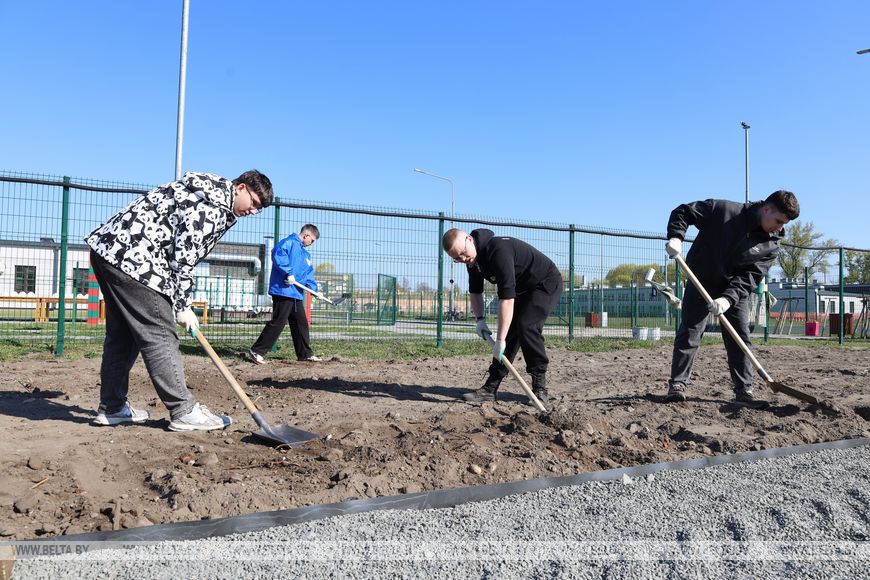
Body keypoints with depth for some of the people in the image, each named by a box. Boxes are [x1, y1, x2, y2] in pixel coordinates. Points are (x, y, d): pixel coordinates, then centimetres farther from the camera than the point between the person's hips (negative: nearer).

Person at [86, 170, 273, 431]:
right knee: (160, 335, -7)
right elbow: (183, 258, -15)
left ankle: (112, 408, 24)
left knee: (123, 334, 16)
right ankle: (184, 411, -2)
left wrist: (178, 301, 19)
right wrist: (182, 306, -7)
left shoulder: (208, 191, 19)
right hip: (131, 256, -11)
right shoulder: (210, 206, -13)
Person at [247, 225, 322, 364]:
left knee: (301, 323, 14)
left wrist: (314, 289, 1)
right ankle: (256, 352, -3)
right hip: (283, 290, -10)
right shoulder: (289, 242, -6)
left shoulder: (306, 254, 23)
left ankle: (305, 354, 25)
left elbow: (309, 274, 18)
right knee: (278, 322, -10)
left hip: (297, 294, 10)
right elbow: (278, 254, -24)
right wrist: (289, 273, -25)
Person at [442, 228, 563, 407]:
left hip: (547, 283, -9)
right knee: (509, 331, 0)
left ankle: (540, 387, -12)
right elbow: (475, 291, 9)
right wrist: (480, 319, -7)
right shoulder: (473, 258, -6)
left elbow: (507, 297, -40)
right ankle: (491, 388, 1)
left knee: (526, 326, -24)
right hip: (522, 289, 9)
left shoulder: (498, 250, -36)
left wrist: (500, 340, -39)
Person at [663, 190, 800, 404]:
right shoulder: (723, 209, -15)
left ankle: (744, 390, 11)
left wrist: (728, 298, -30)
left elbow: (751, 276, -15)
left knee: (740, 338, 2)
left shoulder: (771, 246, -6)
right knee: (689, 333, -7)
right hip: (701, 283, -3)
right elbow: (683, 212, -8)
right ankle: (677, 384, -2)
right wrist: (676, 237, -26)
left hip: (736, 291, 3)